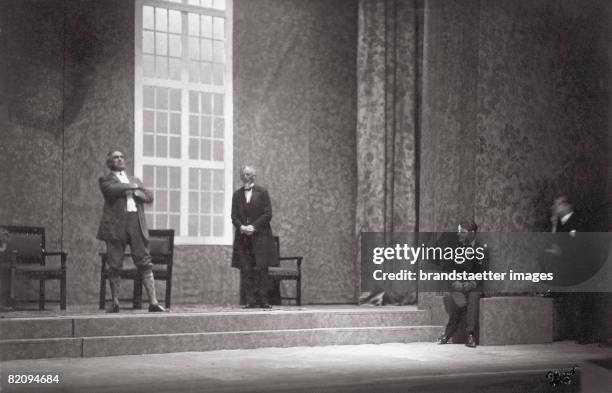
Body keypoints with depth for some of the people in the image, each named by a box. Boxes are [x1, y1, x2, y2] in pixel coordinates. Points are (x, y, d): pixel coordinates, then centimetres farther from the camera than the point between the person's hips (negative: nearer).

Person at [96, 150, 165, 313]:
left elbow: (149, 196, 14)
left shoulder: (135, 180, 26)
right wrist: (132, 187, -1)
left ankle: (153, 302, -7)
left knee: (145, 264, -4)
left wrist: (134, 192, -3)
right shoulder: (105, 179, 12)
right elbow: (111, 189, -11)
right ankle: (115, 303, 8)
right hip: (115, 225, -3)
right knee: (115, 266, -2)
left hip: (137, 225, 3)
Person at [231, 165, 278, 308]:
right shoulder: (237, 194, 13)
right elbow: (234, 216, 9)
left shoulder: (262, 192, 5)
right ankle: (251, 301, -1)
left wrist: (254, 226, -12)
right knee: (246, 271, -2)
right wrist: (241, 227, -11)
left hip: (260, 236, -2)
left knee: (261, 269, -7)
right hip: (243, 237, 3)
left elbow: (268, 214, -1)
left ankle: (263, 300, -4)